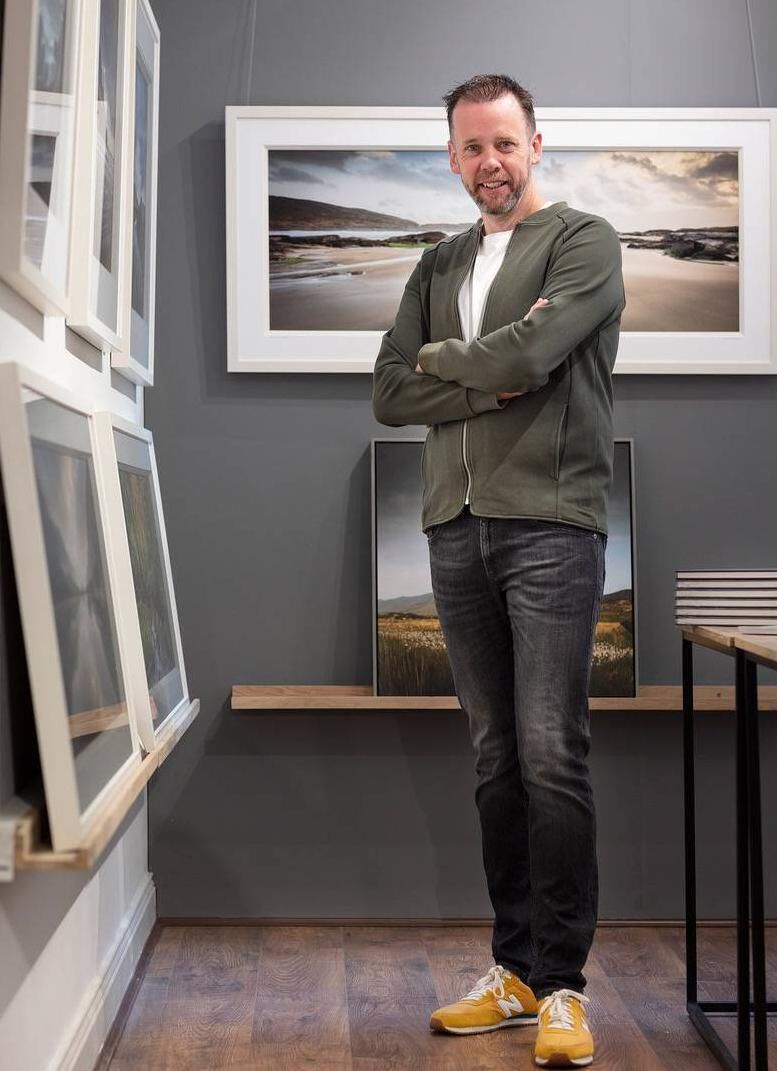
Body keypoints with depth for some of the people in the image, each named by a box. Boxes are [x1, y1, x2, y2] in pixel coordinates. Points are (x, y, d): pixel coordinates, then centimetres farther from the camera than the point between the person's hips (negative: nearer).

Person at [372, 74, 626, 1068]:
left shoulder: (584, 240, 3)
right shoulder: (438, 267, 19)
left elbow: (530, 352, -14)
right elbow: (389, 394, 8)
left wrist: (439, 358, 3)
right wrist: (492, 381, -5)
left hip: (549, 524, -5)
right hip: (456, 529, 5)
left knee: (551, 755, -8)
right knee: (495, 757, 8)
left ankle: (561, 985, 3)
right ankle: (515, 967, 18)